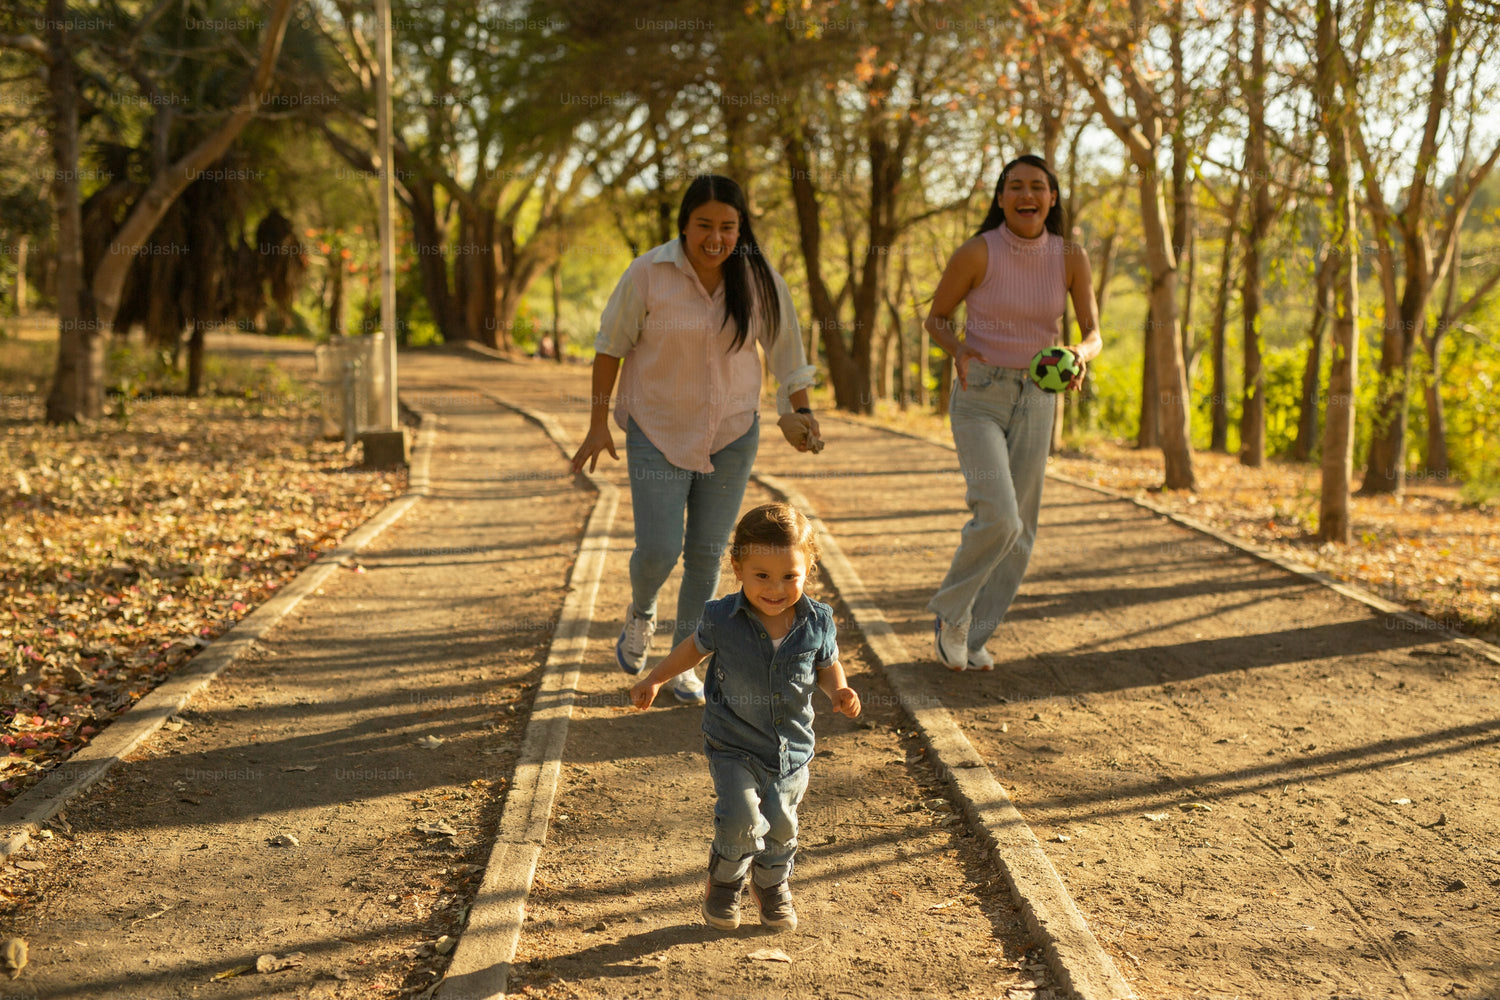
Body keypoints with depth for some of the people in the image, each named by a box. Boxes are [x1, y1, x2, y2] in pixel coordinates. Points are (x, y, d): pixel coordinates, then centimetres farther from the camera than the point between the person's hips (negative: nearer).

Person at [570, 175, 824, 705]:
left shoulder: (760, 281, -6)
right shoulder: (649, 273, -14)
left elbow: (786, 350, 7)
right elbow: (611, 344, -4)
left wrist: (801, 413, -1)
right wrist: (599, 423, -3)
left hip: (732, 434, 2)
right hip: (657, 432, -2)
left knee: (706, 554, 6)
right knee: (658, 551, -9)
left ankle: (684, 660, 24)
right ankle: (640, 615, 27)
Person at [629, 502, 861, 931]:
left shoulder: (817, 622, -13)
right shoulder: (723, 618, -16)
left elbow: (828, 664, 5)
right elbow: (696, 646, 6)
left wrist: (839, 690, -15)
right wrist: (655, 679, 7)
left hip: (791, 747, 2)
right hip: (734, 746, -2)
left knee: (780, 822, 12)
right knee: (742, 818, -16)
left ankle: (772, 886, 42)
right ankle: (724, 883, 15)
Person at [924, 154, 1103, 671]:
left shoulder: (1070, 257, -4)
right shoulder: (977, 253, -13)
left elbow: (1093, 334, -4)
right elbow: (936, 318, -1)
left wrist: (1079, 355, -27)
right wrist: (958, 349, -22)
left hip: (1036, 400, 4)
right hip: (979, 397, -4)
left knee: (1019, 532, 6)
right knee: (997, 518, -21)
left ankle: (971, 636, 24)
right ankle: (950, 612, 6)